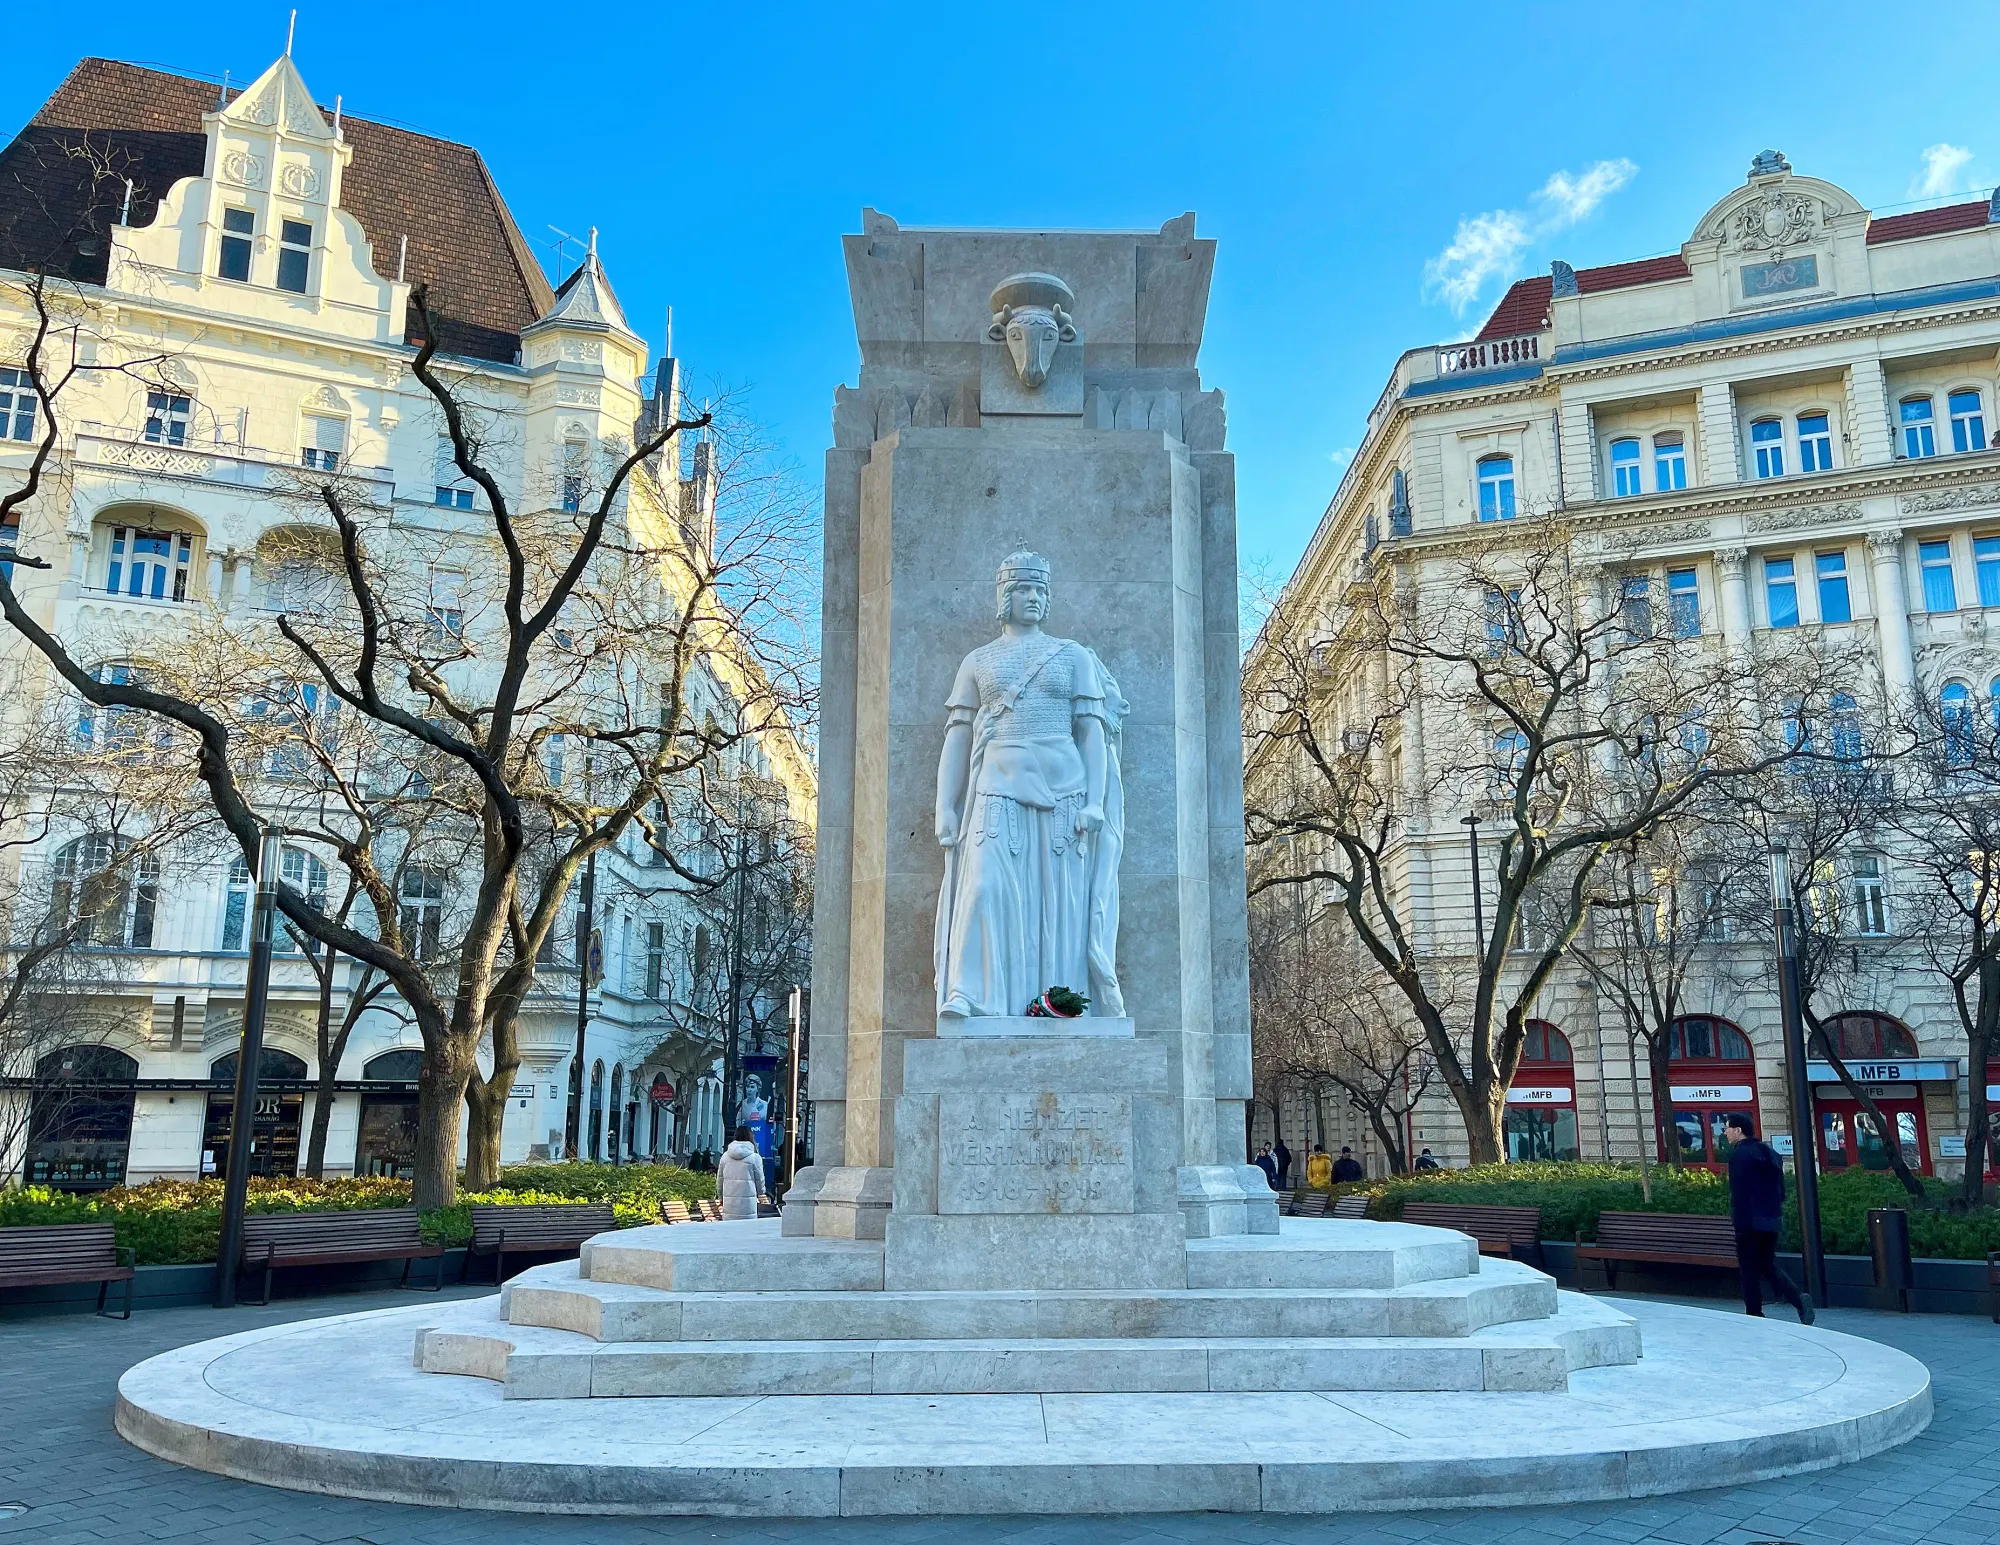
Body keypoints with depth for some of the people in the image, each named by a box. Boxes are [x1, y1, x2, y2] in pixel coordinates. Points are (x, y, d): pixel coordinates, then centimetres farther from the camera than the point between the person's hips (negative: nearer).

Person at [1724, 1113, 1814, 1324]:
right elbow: (1781, 1189, 18)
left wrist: (1738, 1220, -15)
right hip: (1772, 1220, 8)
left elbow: (1738, 1192, -18)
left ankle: (1754, 1314, 4)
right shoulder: (1770, 1153, 15)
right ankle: (1798, 1299, -3)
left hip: (1750, 1222, -8)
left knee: (1749, 1269, 1)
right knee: (1767, 1265, 16)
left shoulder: (1739, 1155, -12)